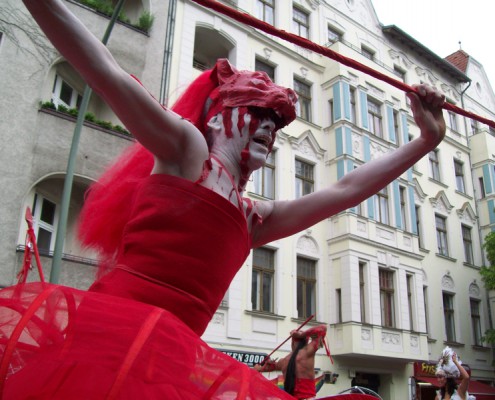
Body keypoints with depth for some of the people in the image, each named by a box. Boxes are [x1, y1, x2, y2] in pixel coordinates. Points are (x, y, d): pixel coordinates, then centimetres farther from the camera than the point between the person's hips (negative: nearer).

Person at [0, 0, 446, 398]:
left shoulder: (255, 219, 25)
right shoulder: (184, 148, 8)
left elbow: (345, 190, 27)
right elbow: (110, 75, -1)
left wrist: (426, 139, 30)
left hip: (173, 359, 7)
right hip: (111, 326, -6)